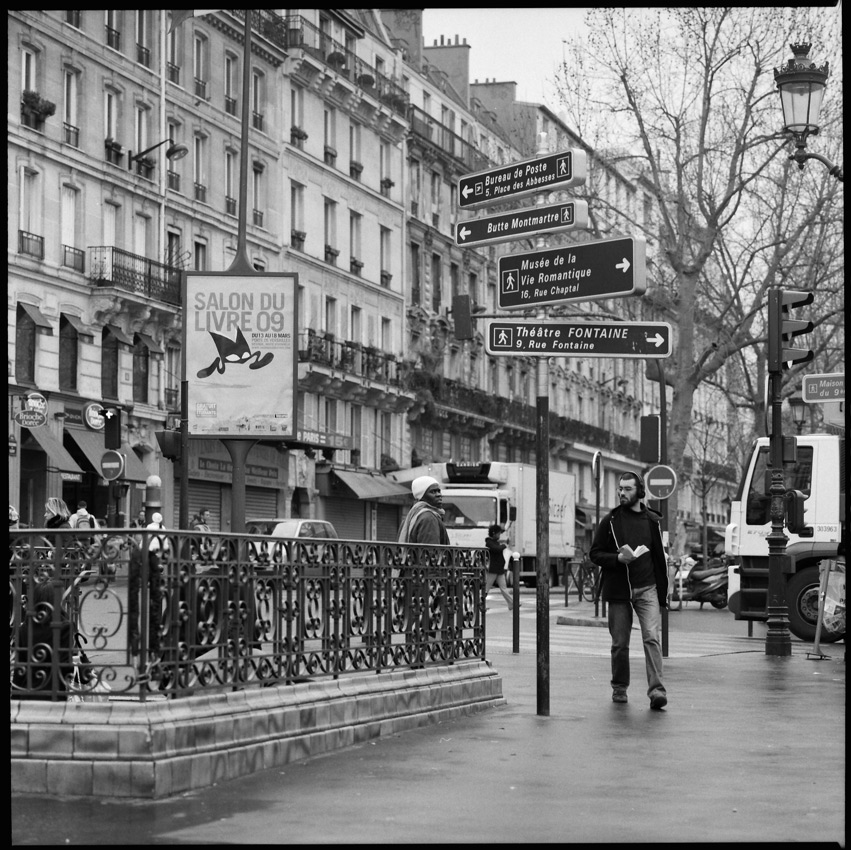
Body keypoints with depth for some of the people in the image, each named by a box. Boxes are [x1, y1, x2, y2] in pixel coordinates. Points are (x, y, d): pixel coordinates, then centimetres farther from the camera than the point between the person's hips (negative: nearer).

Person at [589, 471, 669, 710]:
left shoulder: (652, 520, 8)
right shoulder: (610, 521, 5)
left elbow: (660, 558, 13)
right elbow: (595, 554, 5)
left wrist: (662, 594, 9)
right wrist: (618, 558, -14)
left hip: (647, 589, 0)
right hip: (618, 590, 0)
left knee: (651, 637, -15)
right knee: (620, 643, 6)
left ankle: (656, 690, -20)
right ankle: (619, 688, 22)